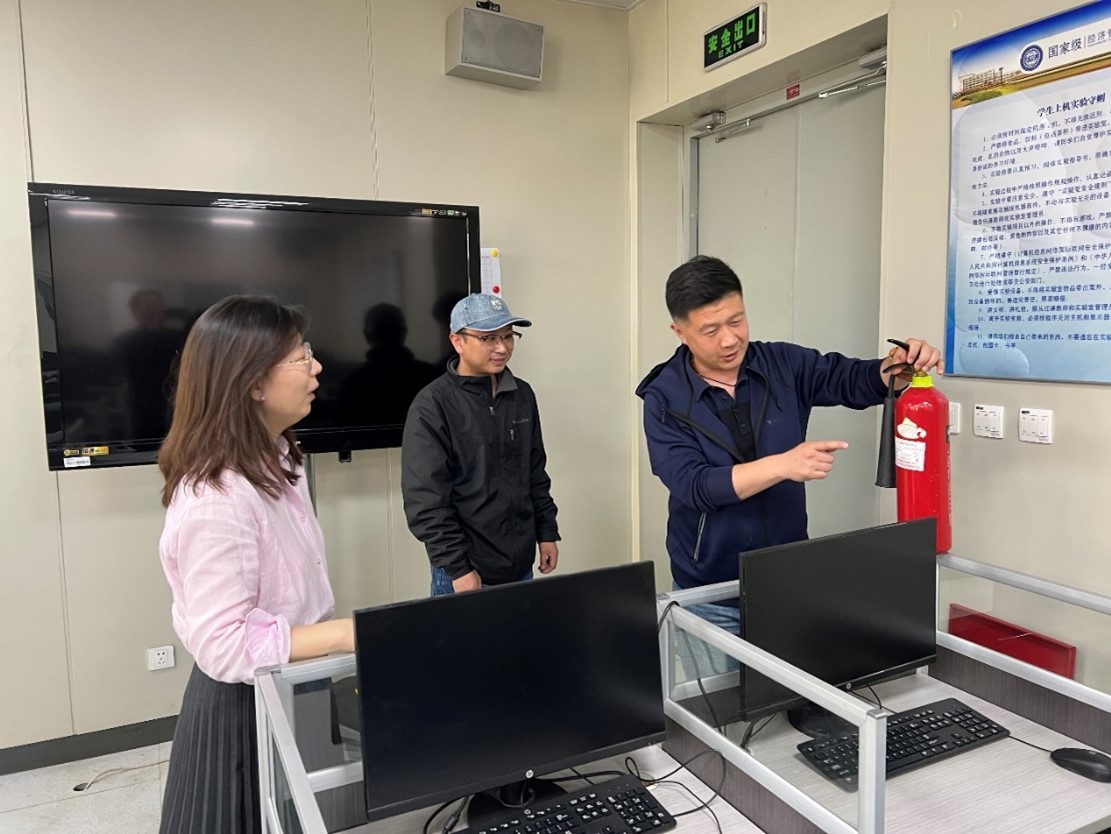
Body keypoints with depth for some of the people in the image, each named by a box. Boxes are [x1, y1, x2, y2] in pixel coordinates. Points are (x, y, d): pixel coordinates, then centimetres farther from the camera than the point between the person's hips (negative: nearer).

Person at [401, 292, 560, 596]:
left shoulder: (522, 395, 6)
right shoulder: (432, 405, -13)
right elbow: (426, 501, -15)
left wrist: (547, 532, 11)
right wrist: (457, 568, -16)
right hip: (466, 572, -5)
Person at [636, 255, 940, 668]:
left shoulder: (784, 364, -3)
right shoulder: (665, 397, -12)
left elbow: (855, 380, 0)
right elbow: (693, 485, -22)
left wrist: (900, 365, -23)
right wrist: (783, 465, -34)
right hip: (709, 595, -2)